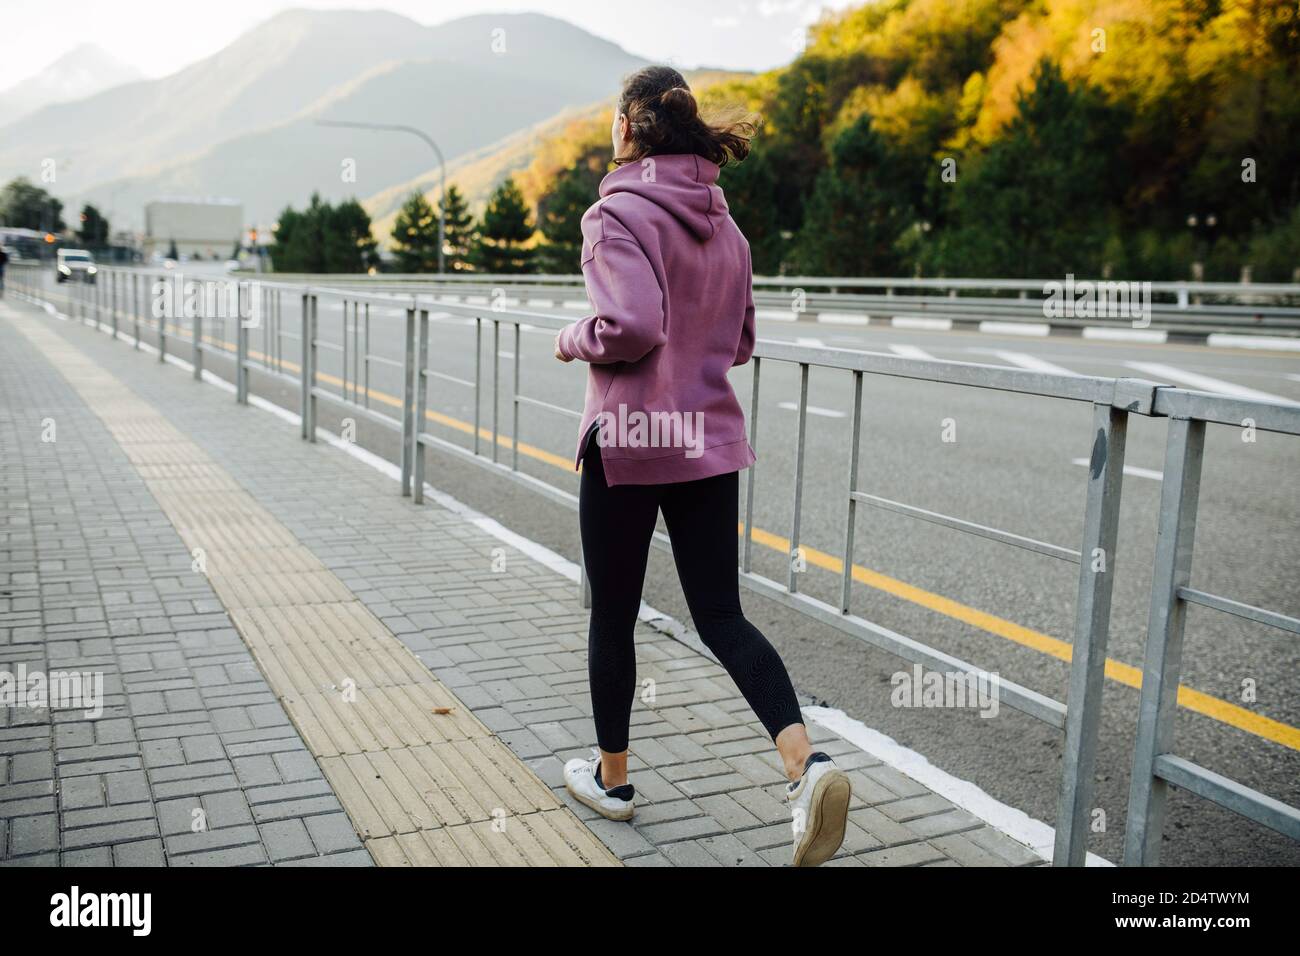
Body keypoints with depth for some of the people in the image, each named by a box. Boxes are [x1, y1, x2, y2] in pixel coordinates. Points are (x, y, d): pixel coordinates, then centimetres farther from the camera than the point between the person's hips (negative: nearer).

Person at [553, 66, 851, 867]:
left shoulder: (617, 213, -11)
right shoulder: (725, 225, 11)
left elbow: (632, 327, -23)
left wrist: (574, 341, -5)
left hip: (629, 440, -6)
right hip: (711, 441, 6)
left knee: (613, 616, 11)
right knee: (722, 617, 8)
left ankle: (612, 777, 28)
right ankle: (807, 762, -10)